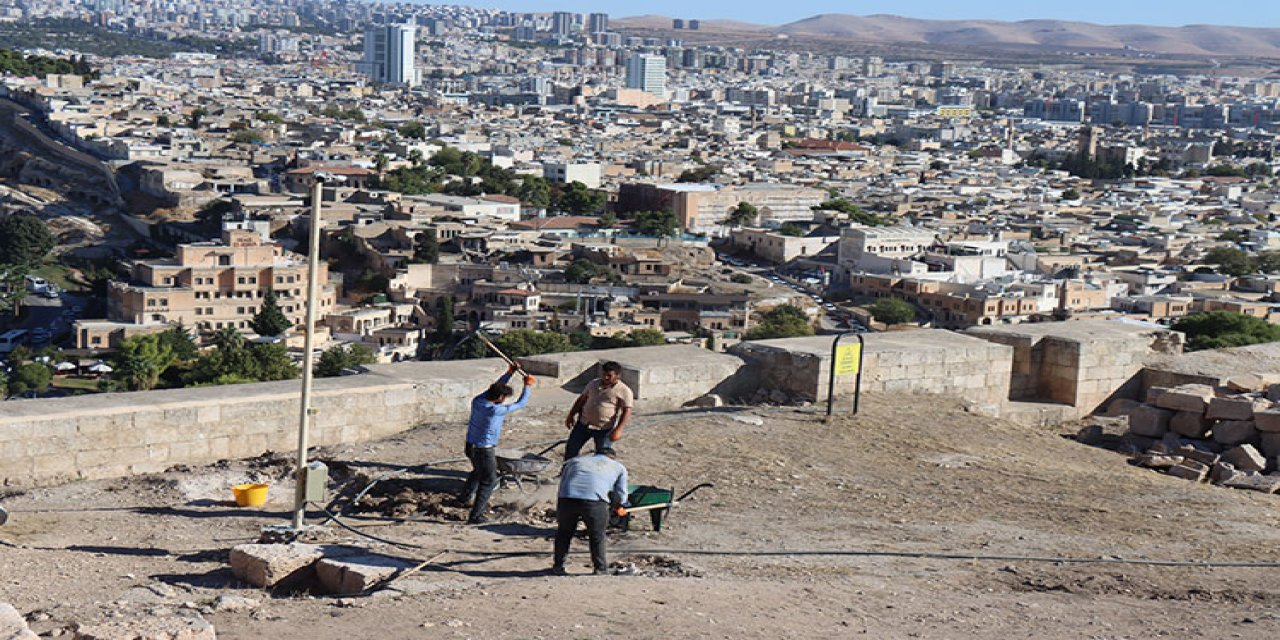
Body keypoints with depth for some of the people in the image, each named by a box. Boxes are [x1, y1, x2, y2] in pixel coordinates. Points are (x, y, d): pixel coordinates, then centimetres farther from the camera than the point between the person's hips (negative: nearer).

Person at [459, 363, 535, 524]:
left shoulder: (477, 401, -6)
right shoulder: (496, 411, -27)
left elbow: (496, 386, 13)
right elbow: (520, 404, -16)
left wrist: (509, 373, 19)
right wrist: (527, 386, -1)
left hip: (471, 446, 8)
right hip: (484, 449, -8)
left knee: (478, 471, 33)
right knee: (489, 481, 5)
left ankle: (465, 497, 53)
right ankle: (475, 515, 3)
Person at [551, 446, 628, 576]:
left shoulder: (574, 461, 34)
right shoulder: (619, 467, 28)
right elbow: (620, 494, 25)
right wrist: (618, 508, 46)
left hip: (567, 497, 2)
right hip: (595, 500, -2)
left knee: (564, 532, 23)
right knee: (597, 535, 19)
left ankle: (558, 566, 29)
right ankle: (600, 568, 23)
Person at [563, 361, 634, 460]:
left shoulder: (624, 391, -11)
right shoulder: (593, 383, 6)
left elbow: (627, 411, -15)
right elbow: (582, 399, 17)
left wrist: (618, 430, -23)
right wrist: (571, 415, 15)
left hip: (604, 429, -5)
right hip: (584, 423, 5)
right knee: (571, 448, 9)